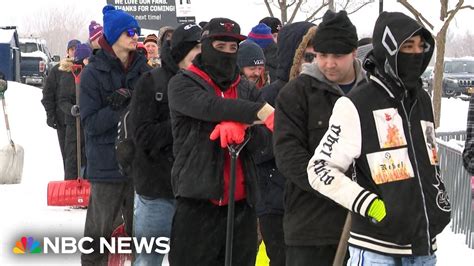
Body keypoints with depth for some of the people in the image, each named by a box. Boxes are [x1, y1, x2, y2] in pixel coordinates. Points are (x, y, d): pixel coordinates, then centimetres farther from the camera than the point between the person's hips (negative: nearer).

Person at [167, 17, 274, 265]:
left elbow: (262, 136, 3)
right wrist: (260, 112, -24)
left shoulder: (246, 89, 15)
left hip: (241, 201, 5)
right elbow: (209, 106, -18)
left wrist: (240, 128, -19)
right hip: (198, 200, -4)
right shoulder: (182, 84, 2)